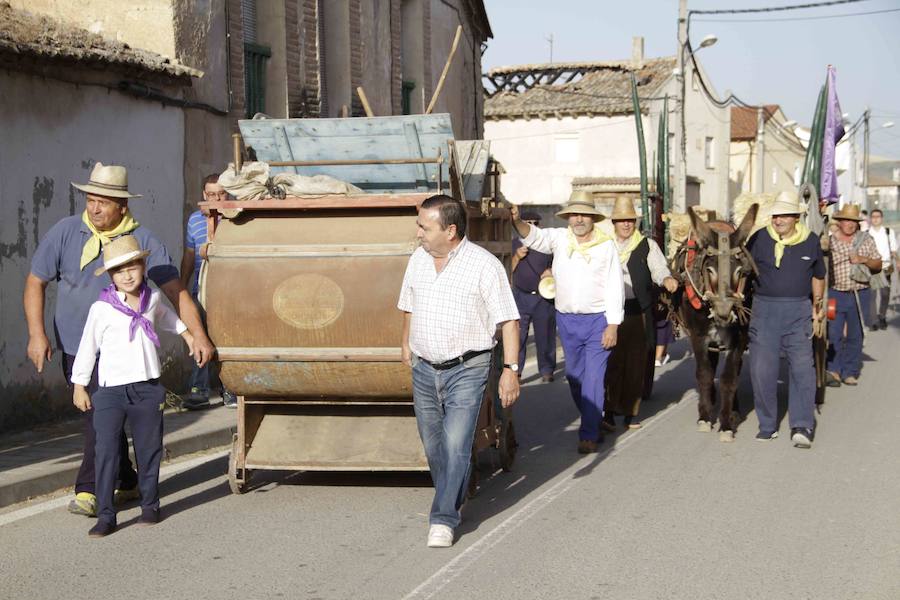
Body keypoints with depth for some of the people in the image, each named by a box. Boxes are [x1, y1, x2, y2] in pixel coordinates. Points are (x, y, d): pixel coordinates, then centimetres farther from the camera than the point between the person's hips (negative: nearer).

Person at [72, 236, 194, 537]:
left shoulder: (152, 299, 7)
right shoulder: (101, 308, -5)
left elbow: (165, 316, 32)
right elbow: (87, 347, 3)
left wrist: (187, 334, 39)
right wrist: (79, 386, 5)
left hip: (147, 389, 4)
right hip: (111, 390, -3)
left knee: (149, 450, 9)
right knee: (106, 452, -7)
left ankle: (149, 506, 23)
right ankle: (105, 516, -4)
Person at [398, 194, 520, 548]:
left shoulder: (484, 265, -12)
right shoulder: (418, 260, 6)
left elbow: (508, 321, -10)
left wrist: (510, 369, -15)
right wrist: (406, 344, 27)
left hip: (467, 370, -6)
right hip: (424, 370, 6)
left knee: (455, 445, -11)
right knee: (432, 445, 13)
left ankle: (443, 520, -5)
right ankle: (454, 498, 35)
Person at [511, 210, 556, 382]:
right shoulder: (514, 244, 7)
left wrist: (552, 272, -8)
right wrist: (516, 257, -11)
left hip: (544, 297, 0)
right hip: (521, 296, 0)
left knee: (545, 335, 4)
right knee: (517, 336, -3)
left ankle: (546, 371, 14)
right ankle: (515, 371, 2)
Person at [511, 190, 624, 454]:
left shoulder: (606, 245, -4)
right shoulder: (559, 238, 3)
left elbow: (615, 287, -5)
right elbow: (534, 236, -14)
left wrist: (613, 325, -10)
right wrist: (518, 222, -35)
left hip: (598, 321, -4)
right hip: (567, 320, 4)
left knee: (593, 378, -6)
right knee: (574, 376, 14)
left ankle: (589, 435, -1)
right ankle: (592, 421, 33)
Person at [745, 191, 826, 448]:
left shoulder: (811, 242, 5)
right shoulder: (759, 239, 1)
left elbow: (818, 276, 19)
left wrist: (818, 302, 11)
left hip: (798, 311, 0)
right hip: (764, 308, 0)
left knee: (802, 366, -7)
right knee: (761, 369, 2)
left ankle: (802, 427, -6)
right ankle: (767, 425, 15)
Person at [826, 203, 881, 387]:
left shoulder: (866, 240, 7)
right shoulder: (829, 241, 2)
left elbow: (878, 265, 10)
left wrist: (864, 260, -9)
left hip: (860, 294, 2)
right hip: (835, 294, -2)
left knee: (855, 336, 6)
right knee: (834, 334, -6)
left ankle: (850, 372, 14)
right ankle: (833, 370, 3)